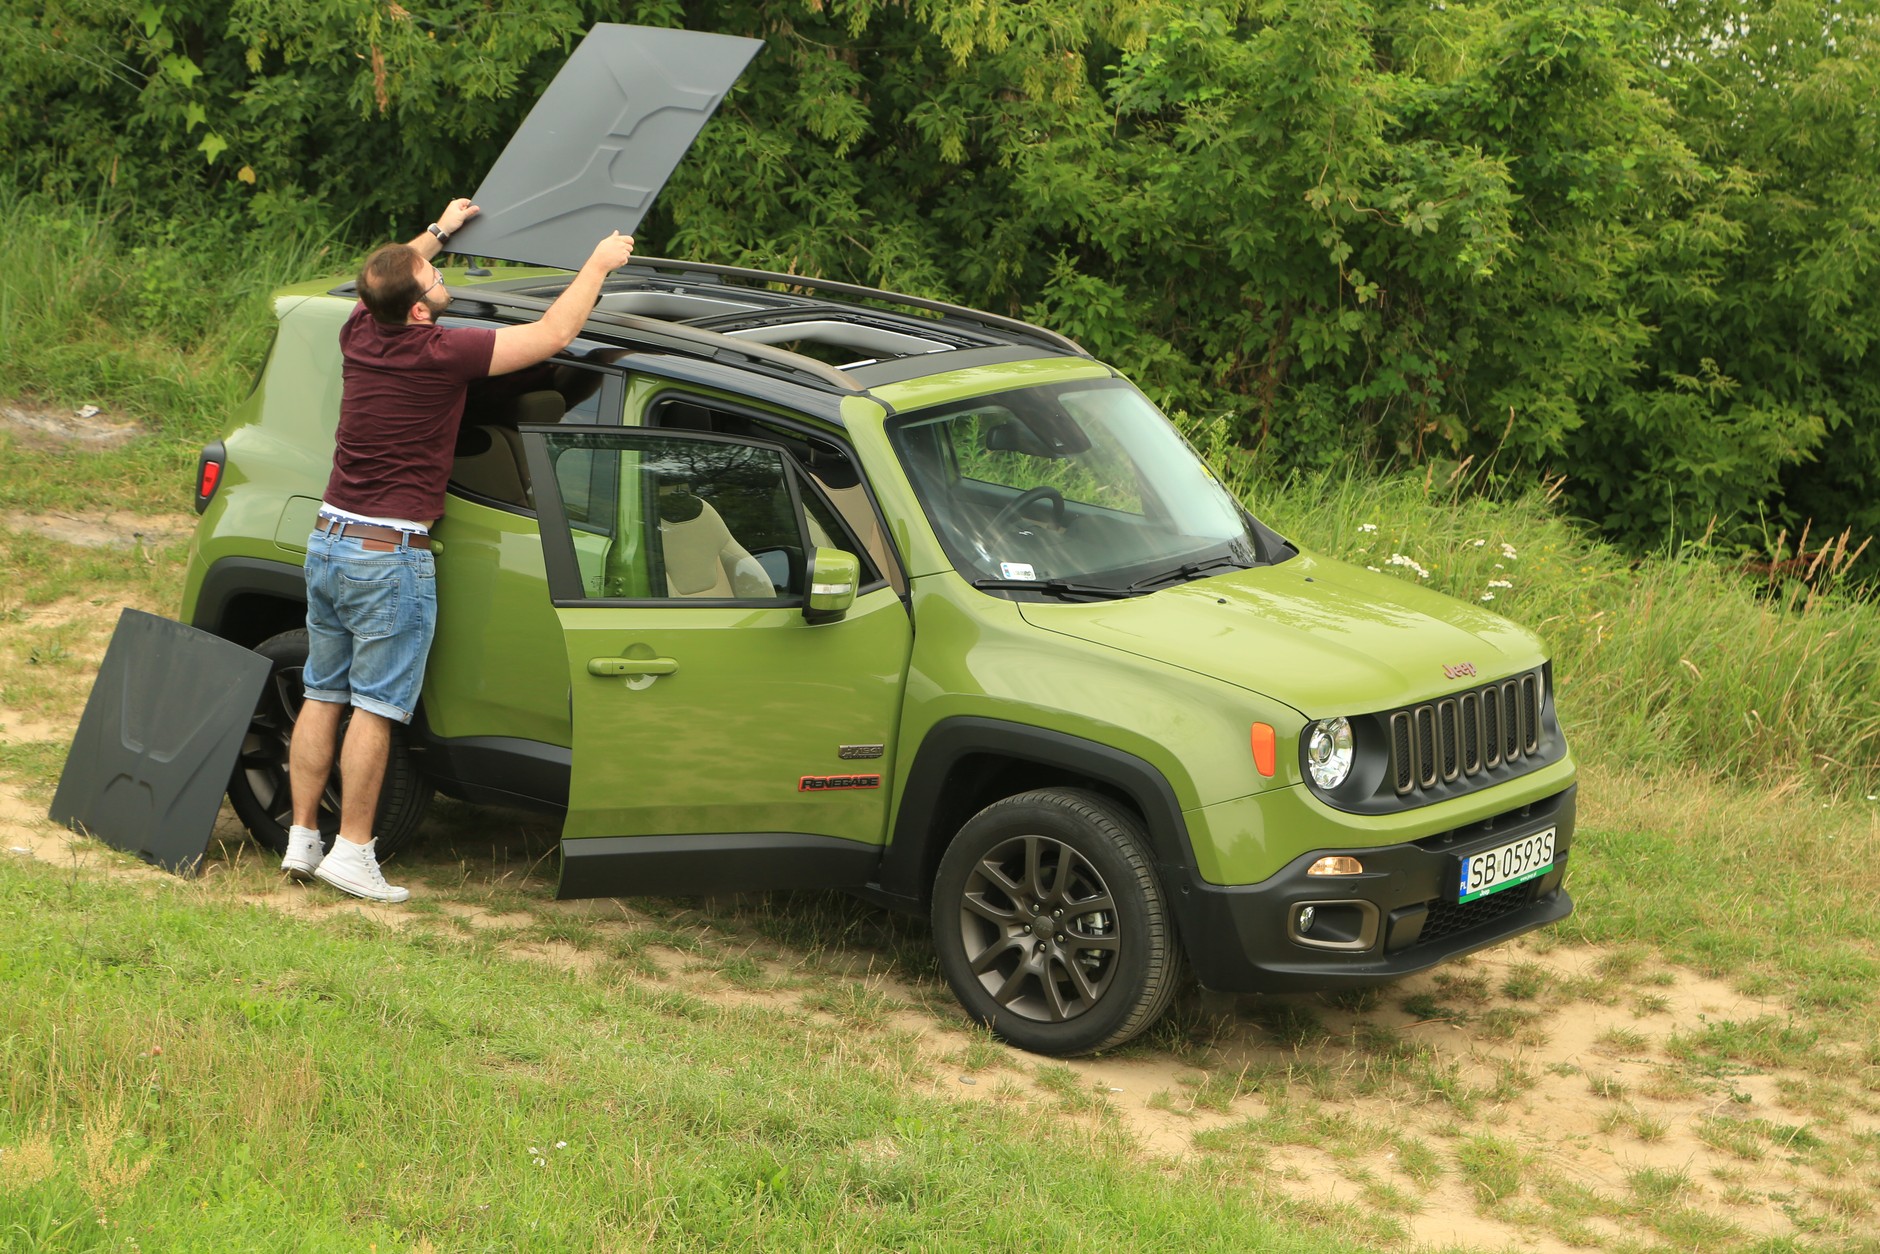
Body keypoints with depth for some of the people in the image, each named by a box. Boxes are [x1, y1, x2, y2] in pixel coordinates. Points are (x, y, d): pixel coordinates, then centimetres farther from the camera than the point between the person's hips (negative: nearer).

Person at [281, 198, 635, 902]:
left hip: (328, 540, 7)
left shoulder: (359, 334, 3)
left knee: (322, 697, 12)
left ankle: (301, 840, 16)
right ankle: (352, 852, -1)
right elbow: (551, 335, -10)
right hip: (389, 556, -7)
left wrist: (438, 231, 42)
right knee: (375, 707, -3)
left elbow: (385, 281, 29)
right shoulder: (439, 353, -16)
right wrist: (599, 265, 4)